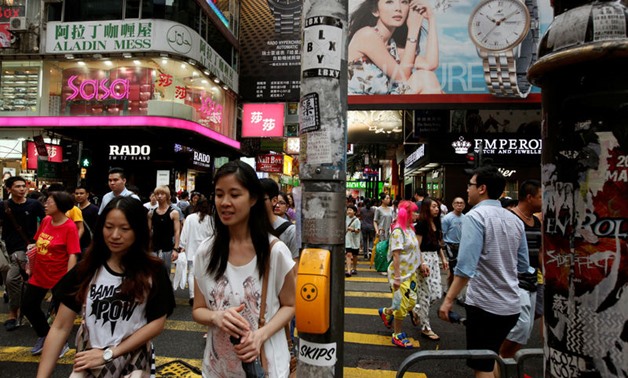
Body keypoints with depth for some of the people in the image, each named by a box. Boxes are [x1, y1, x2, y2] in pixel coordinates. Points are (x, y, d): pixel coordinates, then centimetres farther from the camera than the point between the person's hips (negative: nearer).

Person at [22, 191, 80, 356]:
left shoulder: (70, 227, -20)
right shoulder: (45, 221, 0)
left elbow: (72, 255, -22)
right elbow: (37, 245, 13)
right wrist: (30, 265, 13)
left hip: (58, 277, -7)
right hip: (38, 275, 7)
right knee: (27, 307, 18)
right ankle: (44, 336, 41)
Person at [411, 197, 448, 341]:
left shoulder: (436, 223, 13)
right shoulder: (422, 223, -12)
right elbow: (417, 246, -16)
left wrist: (443, 258, 13)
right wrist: (422, 264, -21)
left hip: (434, 258, 8)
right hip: (424, 258, -8)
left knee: (437, 293, 8)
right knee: (425, 294, -1)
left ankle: (416, 311, 31)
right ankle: (425, 328, 10)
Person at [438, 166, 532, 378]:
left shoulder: (475, 216, -14)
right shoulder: (515, 220, 8)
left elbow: (466, 266, -22)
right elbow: (523, 266, 16)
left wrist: (449, 299, -18)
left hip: (484, 303, -7)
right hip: (511, 305, 7)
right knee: (491, 357, 24)